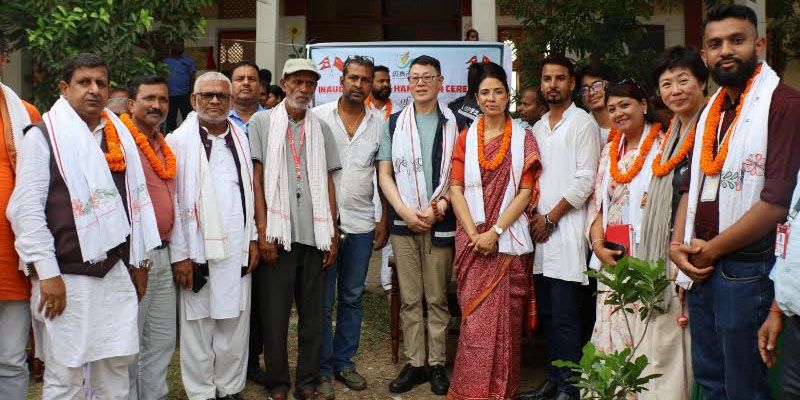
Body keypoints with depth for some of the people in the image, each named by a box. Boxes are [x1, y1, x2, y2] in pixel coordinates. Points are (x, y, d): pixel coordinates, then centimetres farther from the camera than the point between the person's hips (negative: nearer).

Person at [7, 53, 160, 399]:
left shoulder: (120, 135, 13)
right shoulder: (43, 136, -4)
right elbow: (26, 208, -9)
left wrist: (138, 258, 15)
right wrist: (47, 273, -13)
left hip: (116, 272, 5)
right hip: (66, 276, -5)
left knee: (117, 361, 12)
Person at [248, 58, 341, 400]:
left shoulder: (321, 128, 13)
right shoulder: (262, 122, 4)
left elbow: (328, 183, 12)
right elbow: (256, 180, -1)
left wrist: (333, 234, 7)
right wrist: (263, 231, -8)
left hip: (315, 235, 3)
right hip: (278, 235, -2)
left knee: (313, 313, 7)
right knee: (274, 314, 4)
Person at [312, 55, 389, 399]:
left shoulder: (380, 123, 6)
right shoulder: (318, 116, -1)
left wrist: (385, 220, 4)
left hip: (361, 223, 3)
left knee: (352, 298, 12)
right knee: (323, 301, 4)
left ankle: (344, 362, 26)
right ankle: (322, 370, 17)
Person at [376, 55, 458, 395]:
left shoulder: (454, 123, 3)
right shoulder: (395, 123, 9)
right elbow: (384, 173, 6)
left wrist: (438, 208, -10)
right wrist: (404, 211, -6)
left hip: (441, 223, -2)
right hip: (403, 222, 2)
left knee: (437, 298, 5)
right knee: (409, 298, 7)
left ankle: (436, 364, 15)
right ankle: (414, 363, 16)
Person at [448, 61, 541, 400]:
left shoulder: (523, 138, 4)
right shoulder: (465, 138, 8)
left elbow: (526, 191, -3)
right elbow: (456, 189, 2)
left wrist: (495, 231, -13)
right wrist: (473, 233, -10)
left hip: (508, 239, -1)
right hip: (471, 239, 1)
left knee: (505, 317, 4)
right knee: (475, 317, 1)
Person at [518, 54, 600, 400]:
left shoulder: (583, 123, -2)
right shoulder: (538, 127, 18)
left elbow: (585, 180, -9)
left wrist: (550, 218, -9)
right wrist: (531, 215, 3)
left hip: (566, 228, -6)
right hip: (539, 229, 7)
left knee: (564, 315, -5)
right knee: (546, 312, 11)